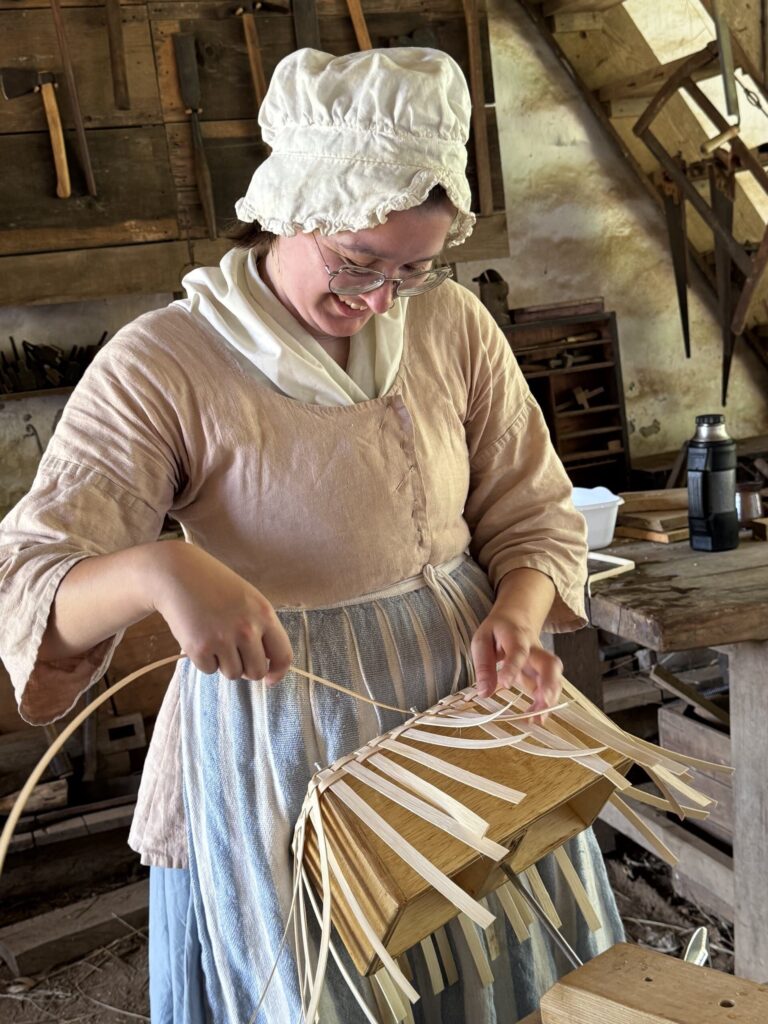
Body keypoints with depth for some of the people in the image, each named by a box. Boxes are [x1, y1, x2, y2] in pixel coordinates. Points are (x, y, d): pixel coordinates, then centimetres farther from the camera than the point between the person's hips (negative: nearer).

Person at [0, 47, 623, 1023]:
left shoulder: (454, 327, -2)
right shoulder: (161, 365, -15)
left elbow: (532, 512, 4)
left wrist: (517, 617, -17)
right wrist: (158, 568, -41)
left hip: (467, 711, 4)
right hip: (280, 745, -3)